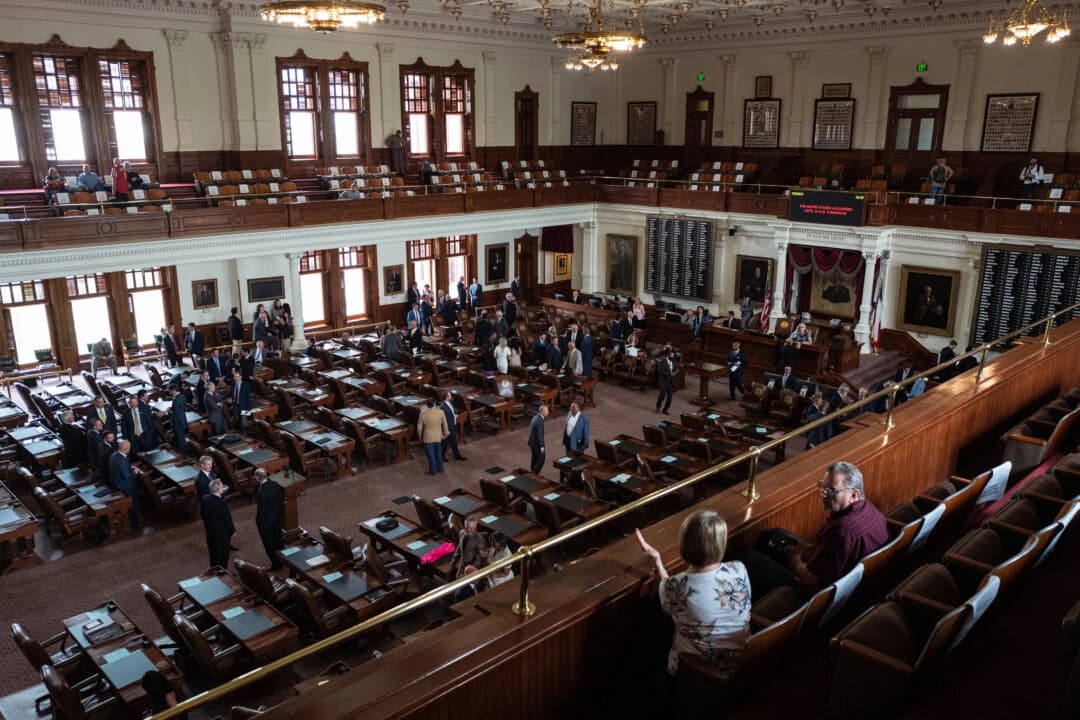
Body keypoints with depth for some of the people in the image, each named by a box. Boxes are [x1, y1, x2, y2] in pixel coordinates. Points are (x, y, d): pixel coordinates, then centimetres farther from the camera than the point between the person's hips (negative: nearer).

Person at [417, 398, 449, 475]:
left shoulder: (423, 414, -16)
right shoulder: (440, 412, -12)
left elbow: (419, 427, -8)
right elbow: (445, 425, -4)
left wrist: (420, 437, 7)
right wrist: (445, 434, 12)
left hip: (428, 438, -2)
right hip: (438, 437, 2)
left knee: (431, 455, 11)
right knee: (438, 453, 20)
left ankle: (433, 470, 21)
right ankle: (440, 468, 33)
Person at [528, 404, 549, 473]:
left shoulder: (535, 417, 4)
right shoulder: (539, 421, -26)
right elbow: (540, 434, -25)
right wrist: (542, 446, -21)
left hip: (532, 442, 10)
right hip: (537, 443, -10)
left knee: (534, 458, 19)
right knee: (541, 459, 2)